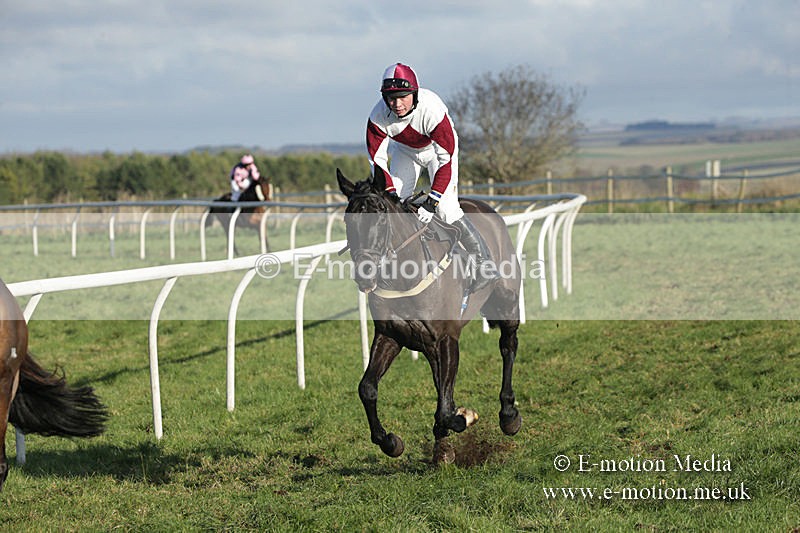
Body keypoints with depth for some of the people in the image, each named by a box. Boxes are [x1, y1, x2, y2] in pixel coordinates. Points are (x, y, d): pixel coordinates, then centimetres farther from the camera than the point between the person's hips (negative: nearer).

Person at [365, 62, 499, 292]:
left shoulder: (431, 108, -39)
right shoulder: (379, 116, -29)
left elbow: (447, 158, -36)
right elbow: (377, 159, -18)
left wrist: (431, 201, -40)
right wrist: (391, 194, -30)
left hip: (438, 149, -4)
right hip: (405, 150, 4)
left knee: (446, 209, -17)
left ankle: (484, 263, -7)